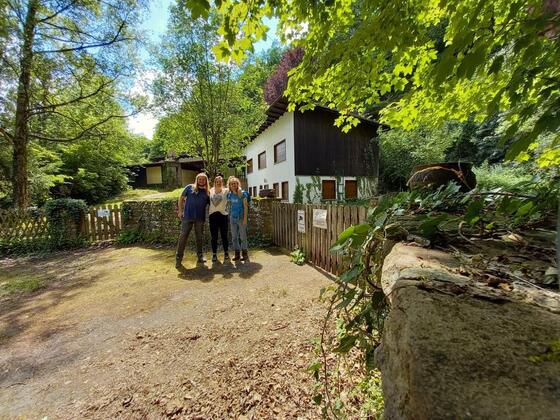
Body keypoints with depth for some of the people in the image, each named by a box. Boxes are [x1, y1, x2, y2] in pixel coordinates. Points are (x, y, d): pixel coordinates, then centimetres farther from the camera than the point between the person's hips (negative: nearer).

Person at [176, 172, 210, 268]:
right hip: (187, 217, -2)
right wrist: (180, 210, 0)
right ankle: (178, 258, 7)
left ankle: (200, 255, 26)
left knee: (199, 237, 12)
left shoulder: (207, 192, 8)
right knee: (183, 236, -1)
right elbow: (181, 198, 7)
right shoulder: (190, 187, 4)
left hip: (200, 218, 2)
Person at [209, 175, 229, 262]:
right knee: (214, 236, 6)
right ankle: (214, 254, 18)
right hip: (212, 215, 2)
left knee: (224, 235, 6)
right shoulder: (210, 191, 6)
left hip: (223, 215, -1)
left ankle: (226, 253, 22)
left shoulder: (226, 191, 0)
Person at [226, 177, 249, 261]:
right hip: (232, 218, 5)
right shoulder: (229, 195, 7)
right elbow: (230, 206, 15)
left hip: (241, 218, -5)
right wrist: (229, 218, 11)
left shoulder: (243, 193, -6)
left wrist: (245, 218, -13)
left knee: (242, 237, 0)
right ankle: (237, 254, 17)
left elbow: (245, 206, -7)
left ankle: (245, 254, 11)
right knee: (234, 237, 7)